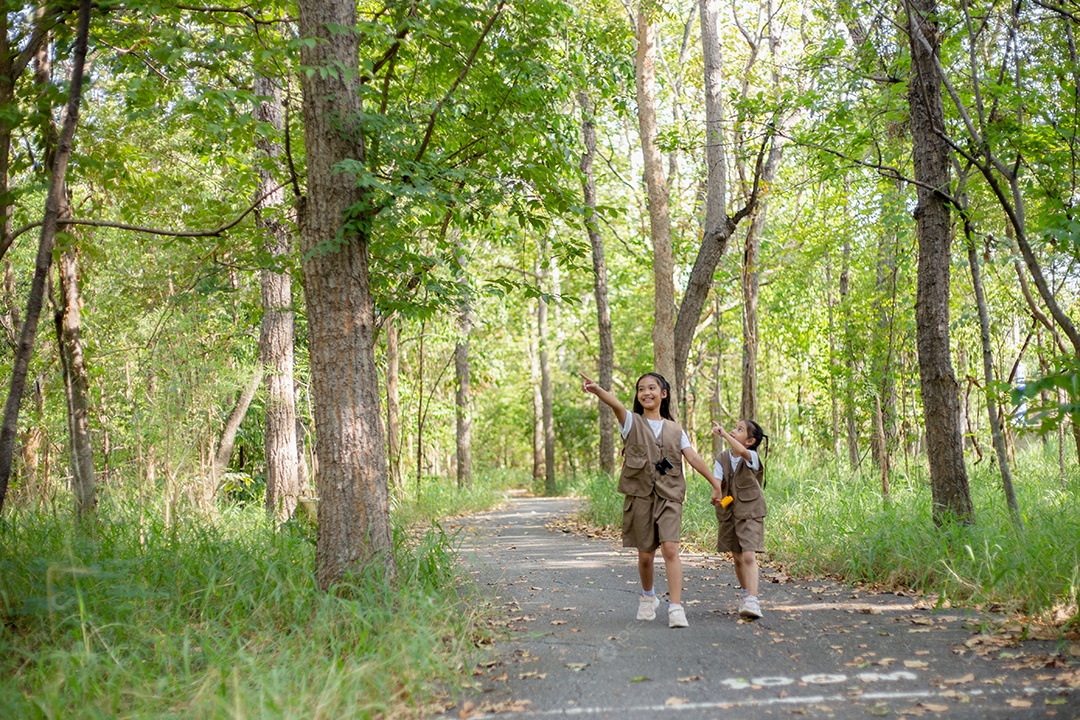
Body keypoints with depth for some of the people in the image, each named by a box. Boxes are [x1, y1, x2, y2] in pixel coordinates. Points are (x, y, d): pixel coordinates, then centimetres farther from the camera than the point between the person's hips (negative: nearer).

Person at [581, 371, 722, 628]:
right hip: (640, 495, 0)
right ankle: (647, 596, 34)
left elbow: (694, 458, 7)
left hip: (669, 496, 0)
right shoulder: (632, 422, 3)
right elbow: (616, 404, -17)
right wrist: (596, 389, -38)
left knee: (670, 549, -15)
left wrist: (716, 484, -2)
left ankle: (675, 608, -14)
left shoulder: (675, 430, 12)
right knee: (645, 554, 7)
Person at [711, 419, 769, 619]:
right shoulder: (722, 458, 4)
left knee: (749, 556, -16)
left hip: (750, 512, -5)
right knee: (737, 557, 15)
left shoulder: (752, 457, -10)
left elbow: (742, 451, -34)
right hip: (728, 512, 5)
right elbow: (716, 480, -10)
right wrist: (716, 495, -30)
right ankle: (744, 592, 34)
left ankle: (752, 600, -21)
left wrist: (723, 434, -37)